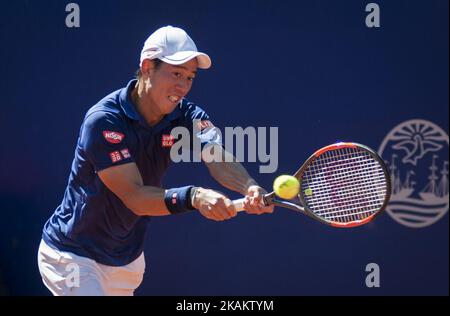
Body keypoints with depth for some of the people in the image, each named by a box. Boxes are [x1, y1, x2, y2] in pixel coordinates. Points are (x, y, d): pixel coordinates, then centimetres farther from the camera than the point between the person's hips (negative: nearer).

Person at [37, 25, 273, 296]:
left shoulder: (187, 116, -9)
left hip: (127, 260, 6)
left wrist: (250, 188, -52)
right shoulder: (104, 121, -25)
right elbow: (135, 197, -32)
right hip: (72, 256, -6)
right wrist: (194, 197, -49)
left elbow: (218, 157, -29)